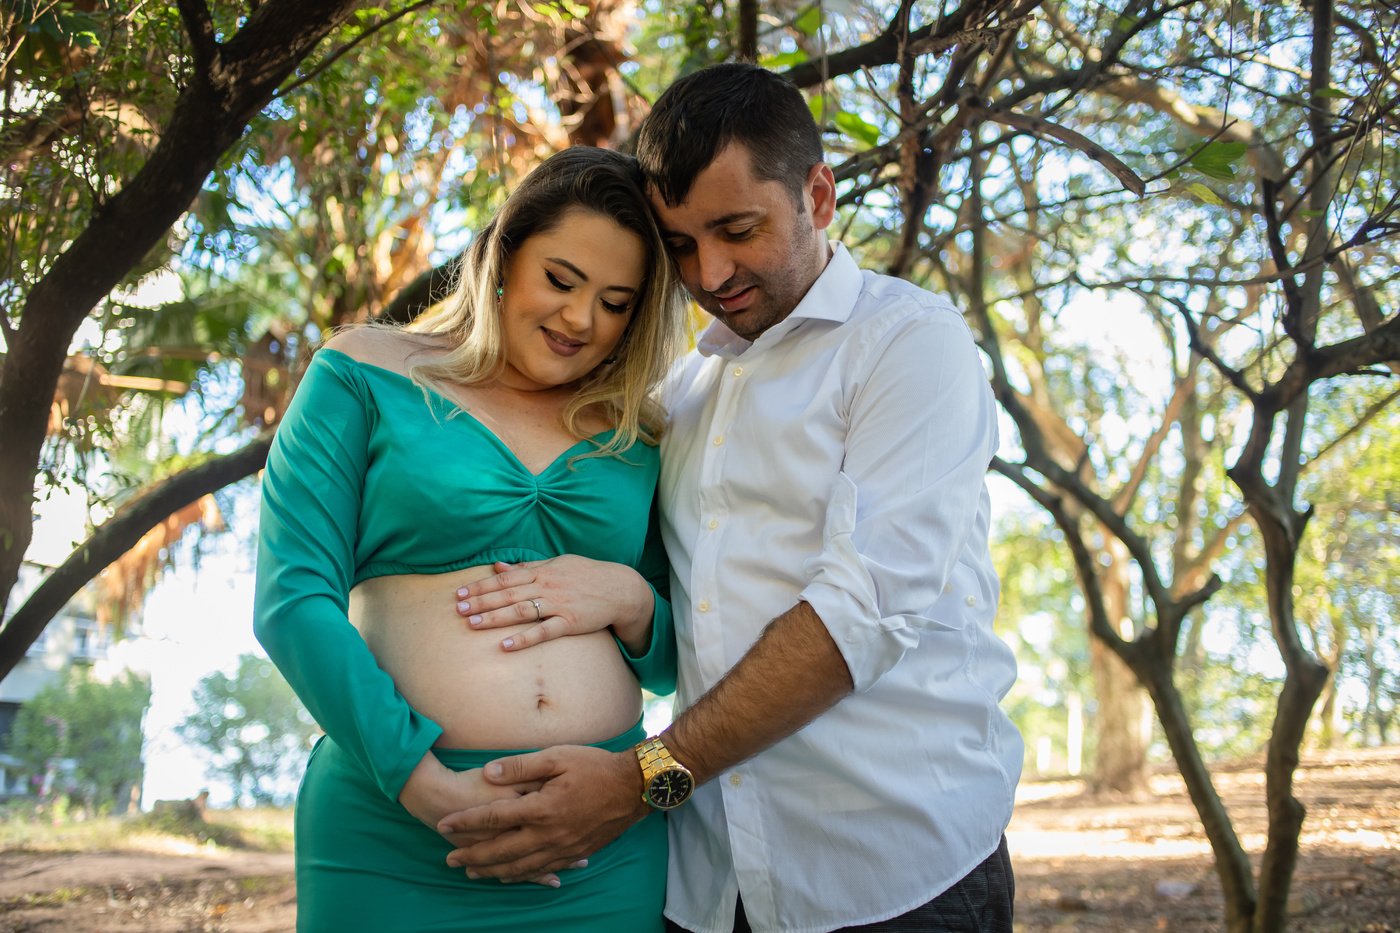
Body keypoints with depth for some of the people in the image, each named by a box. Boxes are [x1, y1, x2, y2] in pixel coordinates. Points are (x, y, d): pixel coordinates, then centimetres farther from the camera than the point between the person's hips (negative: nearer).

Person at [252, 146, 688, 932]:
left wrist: (629, 599, -8)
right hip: (395, 837, -3)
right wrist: (424, 782, -16)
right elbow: (293, 599, -7)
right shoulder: (368, 376, 2)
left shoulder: (636, 439, 10)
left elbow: (677, 662, 14)